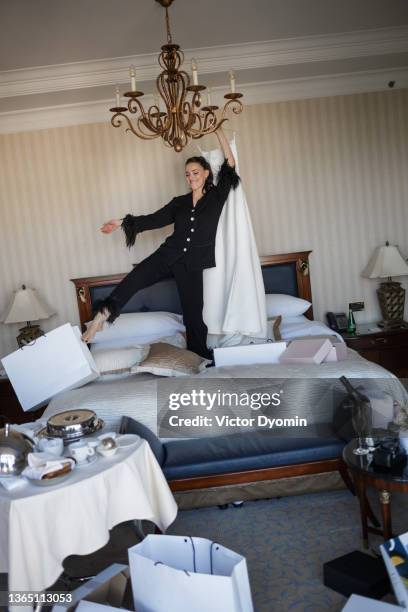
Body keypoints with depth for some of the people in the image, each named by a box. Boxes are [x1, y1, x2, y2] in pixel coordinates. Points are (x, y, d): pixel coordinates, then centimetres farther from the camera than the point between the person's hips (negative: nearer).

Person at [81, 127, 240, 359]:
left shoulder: (216, 196, 7)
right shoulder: (180, 202, 14)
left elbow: (230, 164, 1)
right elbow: (155, 219, 13)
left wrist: (219, 130, 0)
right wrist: (123, 222, 7)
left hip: (192, 264, -2)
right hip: (168, 255, 2)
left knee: (194, 314, 2)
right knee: (133, 280, -24)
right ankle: (102, 315, -28)